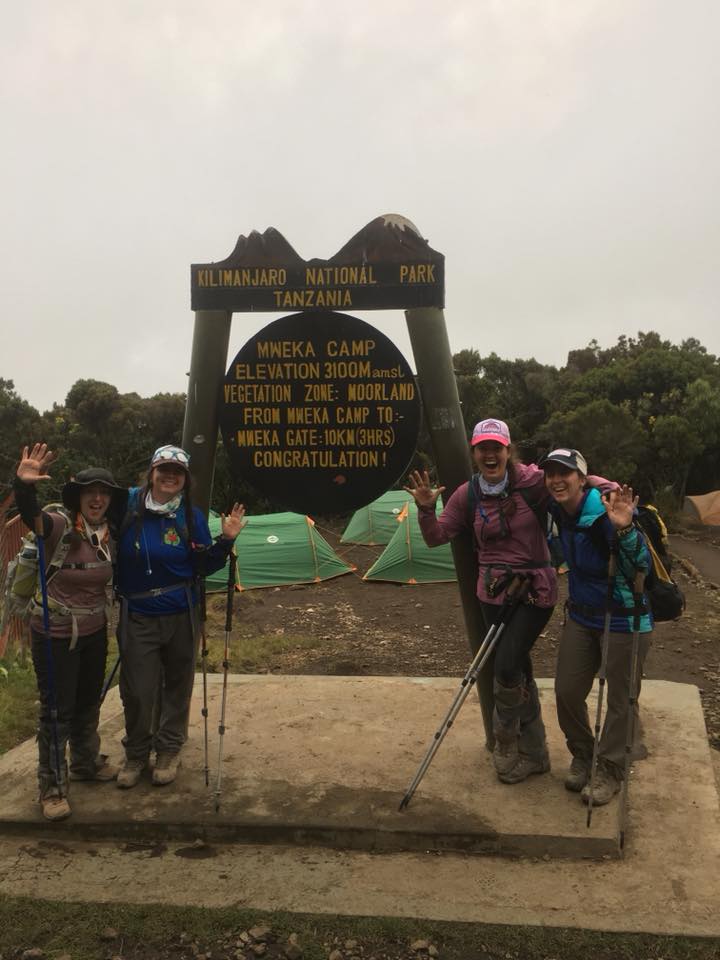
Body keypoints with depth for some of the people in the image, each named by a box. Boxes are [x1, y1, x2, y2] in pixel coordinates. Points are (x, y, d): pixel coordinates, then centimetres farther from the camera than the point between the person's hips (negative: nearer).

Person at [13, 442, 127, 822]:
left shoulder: (110, 534, -1)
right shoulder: (60, 524, -19)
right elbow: (30, 516, -40)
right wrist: (24, 486, -58)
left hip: (94, 631, 6)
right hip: (55, 634, -6)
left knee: (88, 702, 20)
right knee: (57, 710, 2)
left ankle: (85, 762, 40)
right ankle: (51, 786, 16)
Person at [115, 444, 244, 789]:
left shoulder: (192, 516, -3)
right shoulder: (128, 505, -9)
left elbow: (204, 566, 1)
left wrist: (225, 540, -11)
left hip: (181, 615, 2)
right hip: (137, 616, -2)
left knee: (177, 683, 14)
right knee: (138, 689, 2)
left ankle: (169, 749, 32)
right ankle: (136, 753, 25)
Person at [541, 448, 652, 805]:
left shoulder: (606, 511, -26)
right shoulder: (560, 511, -5)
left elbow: (641, 567, -34)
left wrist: (623, 529, -49)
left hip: (624, 620, -7)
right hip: (581, 615, 7)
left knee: (620, 698, 6)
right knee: (567, 690, 10)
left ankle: (609, 771, 24)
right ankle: (582, 756, 33)